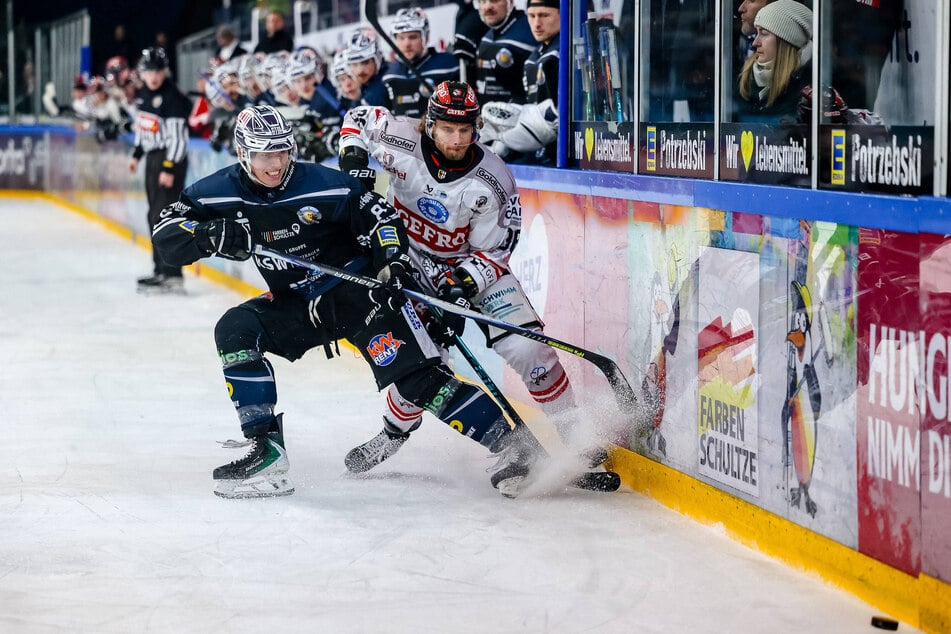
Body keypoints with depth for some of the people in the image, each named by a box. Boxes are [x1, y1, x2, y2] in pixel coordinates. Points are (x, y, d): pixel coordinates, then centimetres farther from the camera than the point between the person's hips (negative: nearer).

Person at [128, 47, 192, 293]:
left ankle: (172, 276, -15)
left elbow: (177, 137, -20)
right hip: (153, 156, 9)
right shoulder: (142, 95, 10)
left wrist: (169, 168, -23)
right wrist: (136, 154, 24)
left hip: (171, 158, -9)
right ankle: (160, 270, 23)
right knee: (154, 215, 14)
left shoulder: (172, 98, -17)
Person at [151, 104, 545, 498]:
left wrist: (393, 261, -25)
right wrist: (212, 236, -28)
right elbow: (166, 233, -9)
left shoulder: (323, 185, -18)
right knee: (235, 330, -16)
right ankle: (267, 451, -14)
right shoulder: (223, 192, -8)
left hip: (356, 289, -5)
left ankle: (511, 441, -18)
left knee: (415, 374, -19)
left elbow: (377, 213, -10)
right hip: (297, 305, 5)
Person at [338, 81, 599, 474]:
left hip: (471, 264, -1)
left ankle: (574, 436, -3)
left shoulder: (492, 184, -23)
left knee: (526, 347, -15)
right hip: (410, 261, 1)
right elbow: (358, 118, 1)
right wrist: (353, 159, -14)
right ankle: (396, 431, 18)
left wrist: (458, 290, -28)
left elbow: (492, 252, -16)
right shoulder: (402, 142, -20)